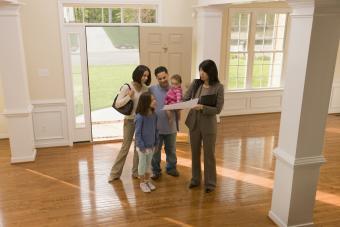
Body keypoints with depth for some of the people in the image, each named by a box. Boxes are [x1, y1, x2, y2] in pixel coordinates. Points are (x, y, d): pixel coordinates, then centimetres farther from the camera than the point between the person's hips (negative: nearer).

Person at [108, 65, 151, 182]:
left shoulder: (145, 89, 0)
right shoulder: (127, 87, -12)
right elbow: (117, 104, -15)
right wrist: (129, 96, -24)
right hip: (130, 120, -4)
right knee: (125, 147, 2)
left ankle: (136, 171, 25)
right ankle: (115, 173, 16)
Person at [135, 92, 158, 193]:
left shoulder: (154, 115, -2)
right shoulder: (140, 117, -21)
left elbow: (155, 130, 7)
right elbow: (137, 133, -17)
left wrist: (156, 142, 7)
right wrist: (141, 145, -17)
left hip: (151, 145, 6)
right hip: (142, 146, -6)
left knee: (149, 163, 19)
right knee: (142, 164, 9)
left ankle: (148, 180, 35)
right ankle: (142, 183, 25)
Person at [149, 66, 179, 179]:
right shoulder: (152, 89, -7)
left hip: (171, 127, 2)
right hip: (156, 126, -1)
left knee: (171, 149, 17)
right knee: (155, 150, 11)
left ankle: (171, 168, 37)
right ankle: (156, 170, 29)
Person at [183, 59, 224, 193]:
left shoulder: (218, 88, -12)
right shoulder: (195, 84, -1)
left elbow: (218, 109, -15)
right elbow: (184, 100, -1)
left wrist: (202, 107, -27)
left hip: (208, 125, -4)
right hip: (193, 123, 4)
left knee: (209, 154, 9)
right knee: (195, 153, 16)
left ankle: (210, 182, 25)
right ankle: (195, 179, 34)